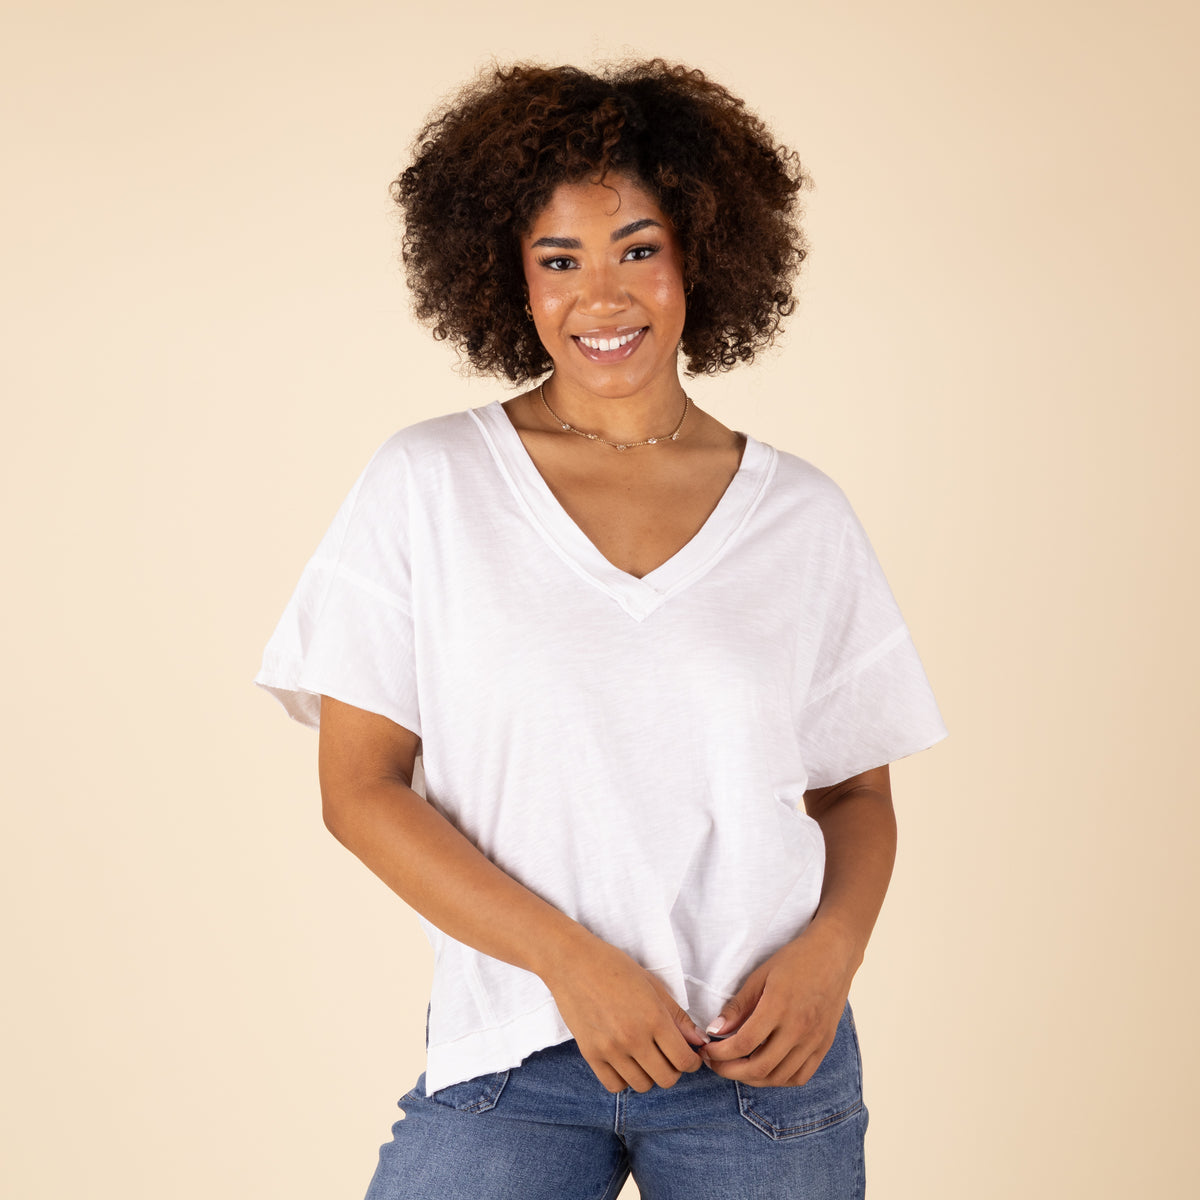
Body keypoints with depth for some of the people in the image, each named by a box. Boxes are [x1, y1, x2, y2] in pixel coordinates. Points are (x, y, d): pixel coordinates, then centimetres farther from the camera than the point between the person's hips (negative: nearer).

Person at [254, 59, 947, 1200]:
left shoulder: (802, 517, 3)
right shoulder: (425, 485, -1)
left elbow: (859, 791, 11)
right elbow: (360, 787, -3)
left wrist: (831, 951, -8)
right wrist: (572, 960, -12)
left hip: (764, 1062, 1)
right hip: (510, 1062, -1)